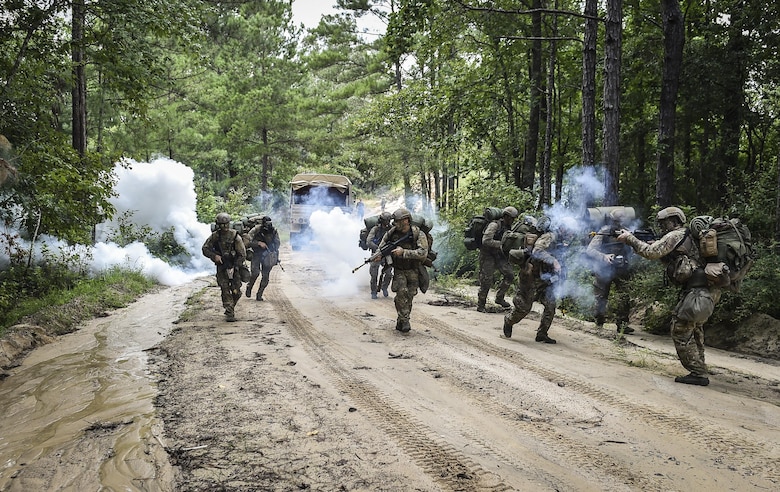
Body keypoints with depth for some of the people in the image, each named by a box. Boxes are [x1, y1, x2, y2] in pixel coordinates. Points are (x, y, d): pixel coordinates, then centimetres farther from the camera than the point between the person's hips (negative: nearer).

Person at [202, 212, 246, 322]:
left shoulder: (235, 236, -11)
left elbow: (242, 255, -10)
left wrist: (234, 268, -17)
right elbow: (205, 248, 5)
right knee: (225, 290, -9)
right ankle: (230, 313, -8)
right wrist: (214, 256, -14)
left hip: (235, 266, -1)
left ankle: (230, 307, 28)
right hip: (221, 266, 1)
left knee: (236, 291, 1)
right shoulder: (215, 236, -3)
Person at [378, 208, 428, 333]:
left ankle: (400, 322, 18)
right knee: (401, 292, -20)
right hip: (398, 270, 1)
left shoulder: (418, 234, -16)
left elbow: (423, 253, -27)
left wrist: (403, 252, -33)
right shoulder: (392, 232, -6)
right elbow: (381, 248, 7)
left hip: (413, 271, -1)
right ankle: (404, 321, -14)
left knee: (409, 297, 3)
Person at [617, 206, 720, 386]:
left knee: (681, 330, -5)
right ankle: (699, 371, 26)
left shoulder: (676, 235, -6)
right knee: (694, 328, 20)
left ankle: (698, 374, -4)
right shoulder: (687, 237, 24)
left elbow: (651, 252, -13)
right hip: (708, 289, 10)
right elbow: (667, 259, 25)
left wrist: (630, 239, -2)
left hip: (698, 290, -10)